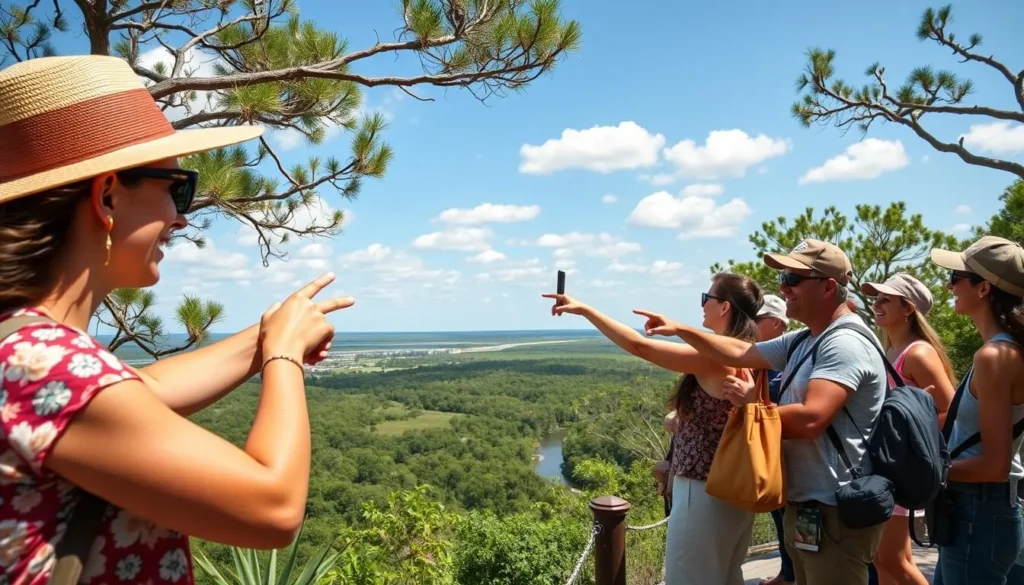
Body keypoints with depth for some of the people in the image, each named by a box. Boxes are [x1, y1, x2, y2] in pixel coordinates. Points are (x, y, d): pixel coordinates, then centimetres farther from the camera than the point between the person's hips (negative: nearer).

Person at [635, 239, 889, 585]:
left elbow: (810, 420, -31)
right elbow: (741, 353, 12)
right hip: (806, 506, 10)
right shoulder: (801, 342, 10)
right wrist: (679, 330, 7)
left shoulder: (845, 344, -21)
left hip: (835, 512, -9)